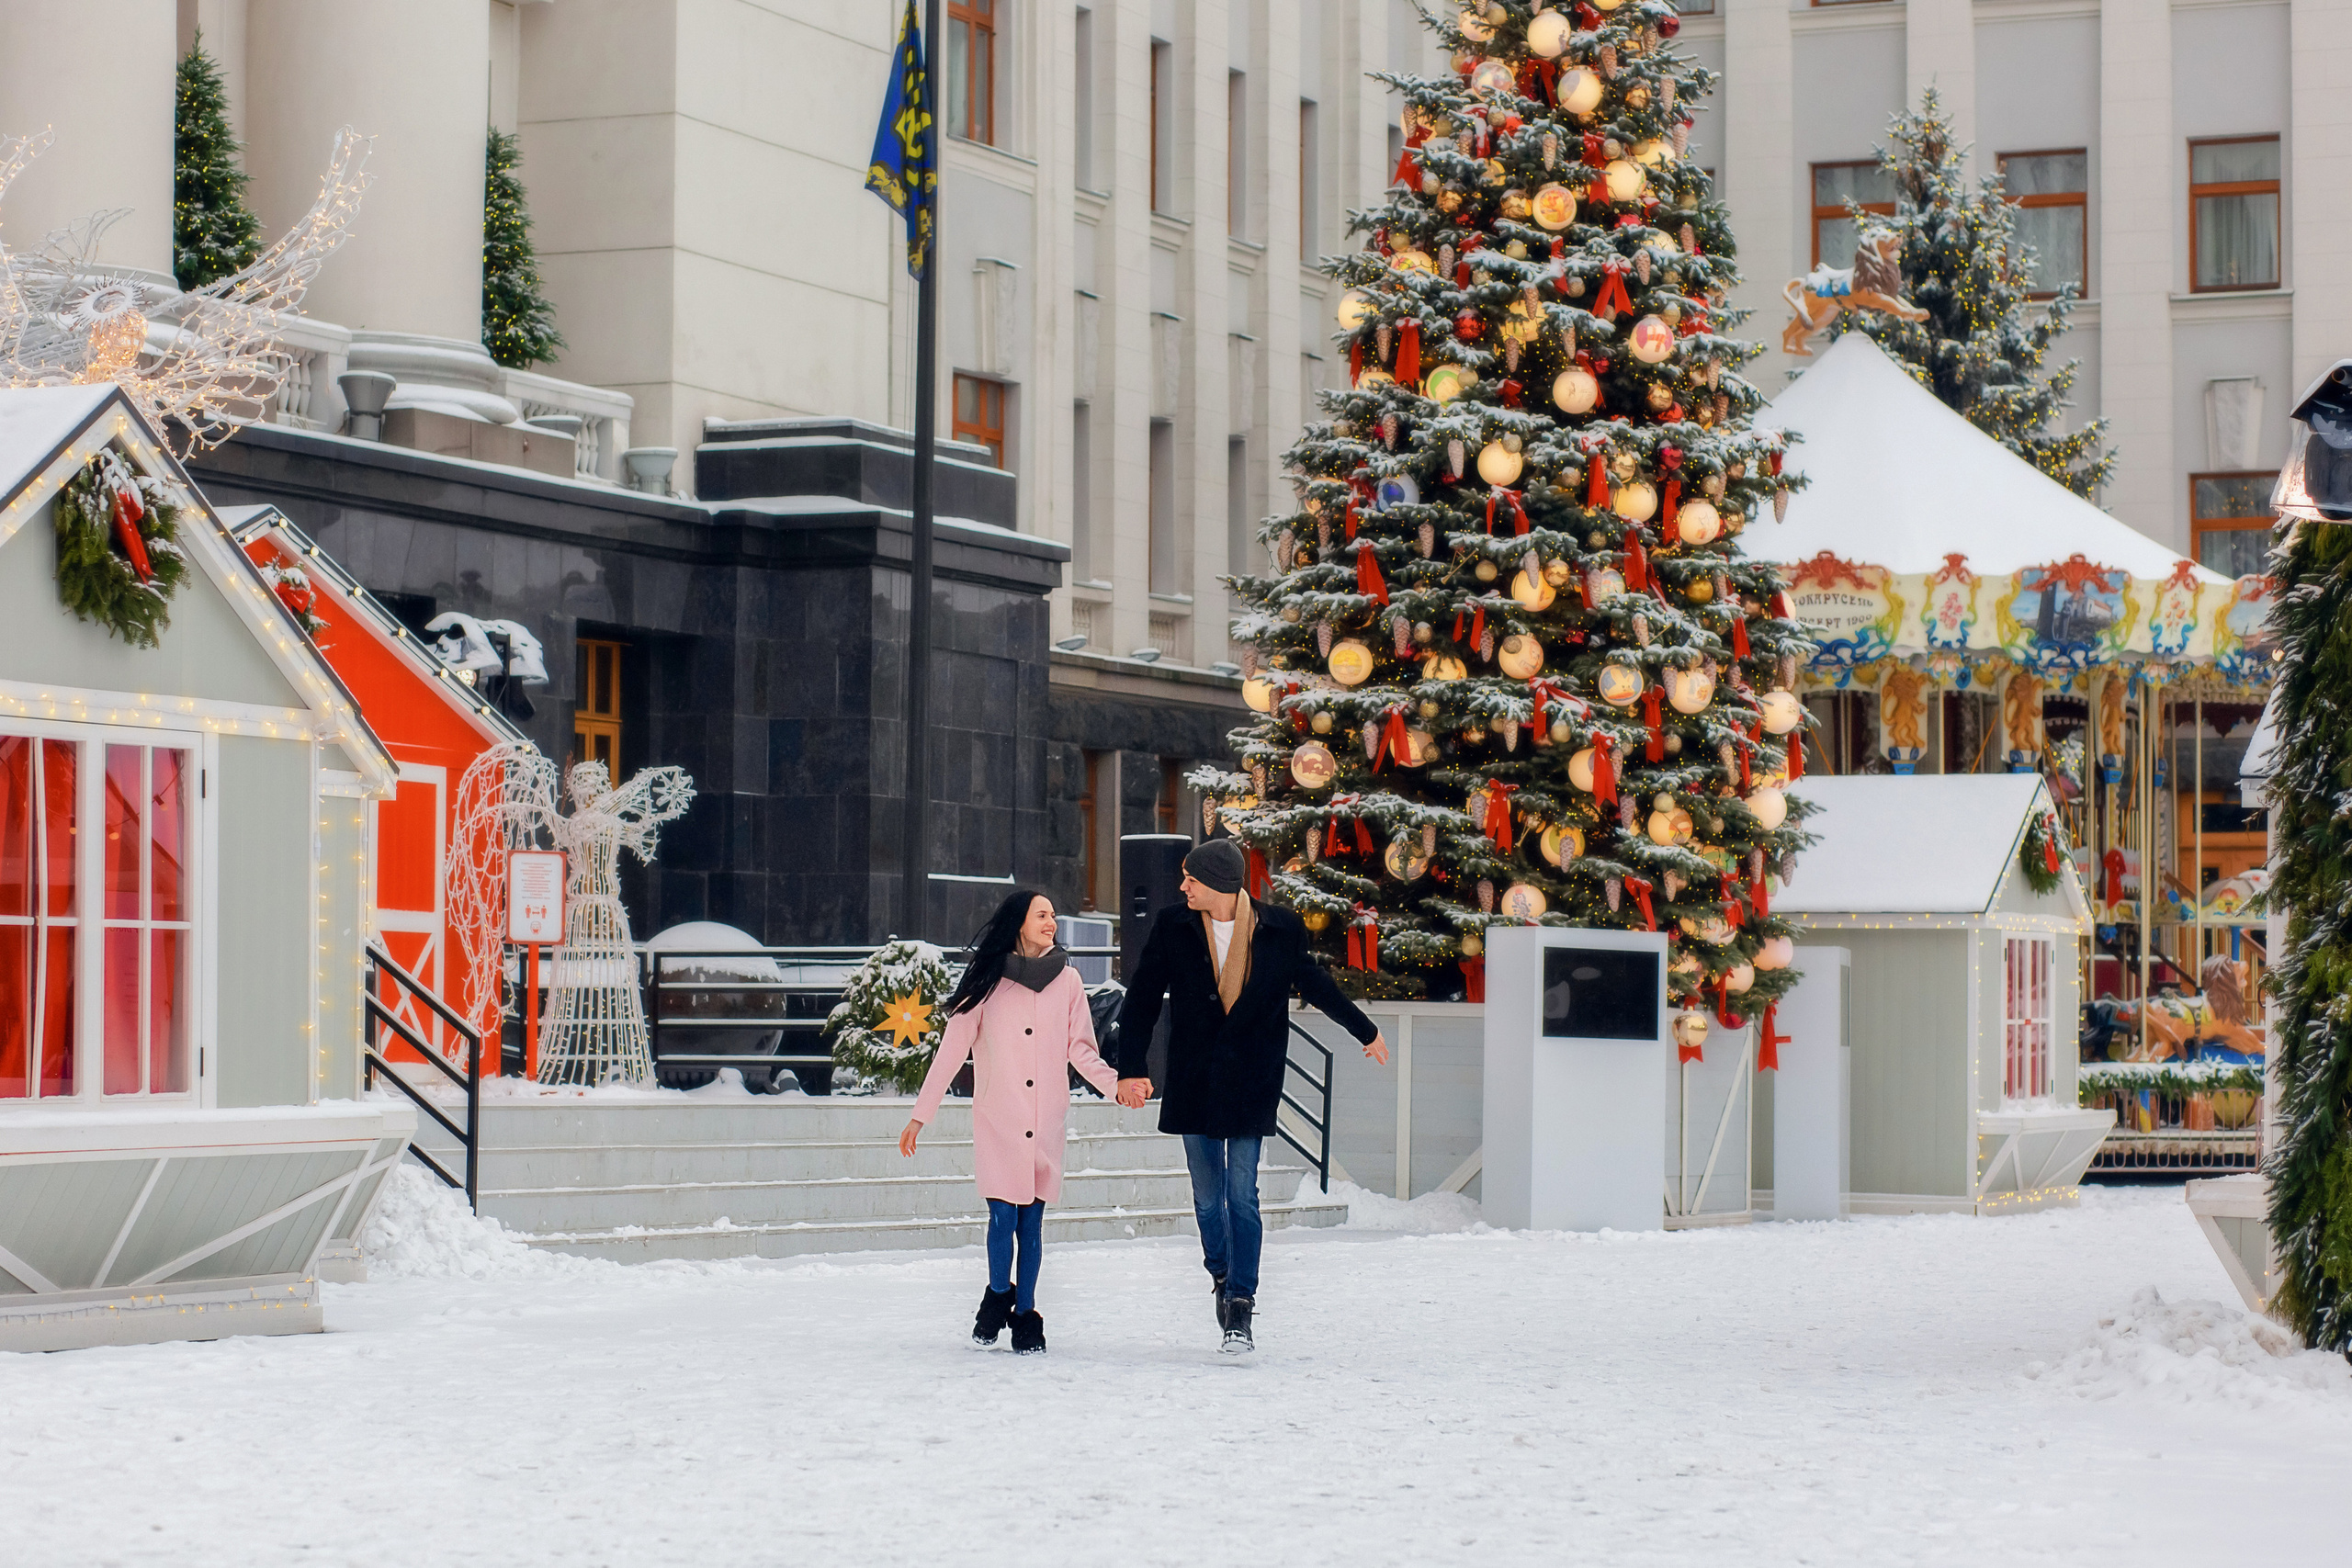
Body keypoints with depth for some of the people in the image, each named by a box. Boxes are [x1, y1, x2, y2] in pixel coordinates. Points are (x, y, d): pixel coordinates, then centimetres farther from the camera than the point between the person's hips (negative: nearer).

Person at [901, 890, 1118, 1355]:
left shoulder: (1066, 980, 7)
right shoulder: (987, 980, 0)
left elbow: (1081, 1050, 7)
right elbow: (952, 1050, 2)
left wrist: (1116, 1084, -11)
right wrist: (920, 1115, 1)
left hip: (1045, 1121, 2)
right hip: (997, 1119, -2)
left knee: (1032, 1220, 3)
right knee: (1003, 1216, -8)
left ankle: (1025, 1315, 14)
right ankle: (998, 1295, 17)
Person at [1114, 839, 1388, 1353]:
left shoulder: (1278, 931, -3)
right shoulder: (1173, 929, -1)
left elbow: (1313, 984, 15)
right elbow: (1142, 1001, 2)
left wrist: (1365, 1031, 27)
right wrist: (1131, 1068, -8)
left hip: (1251, 1082, -2)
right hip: (1193, 1083, 2)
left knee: (1242, 1196, -7)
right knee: (1207, 1196, 8)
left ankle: (1240, 1310, -6)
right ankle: (1223, 1279, 31)